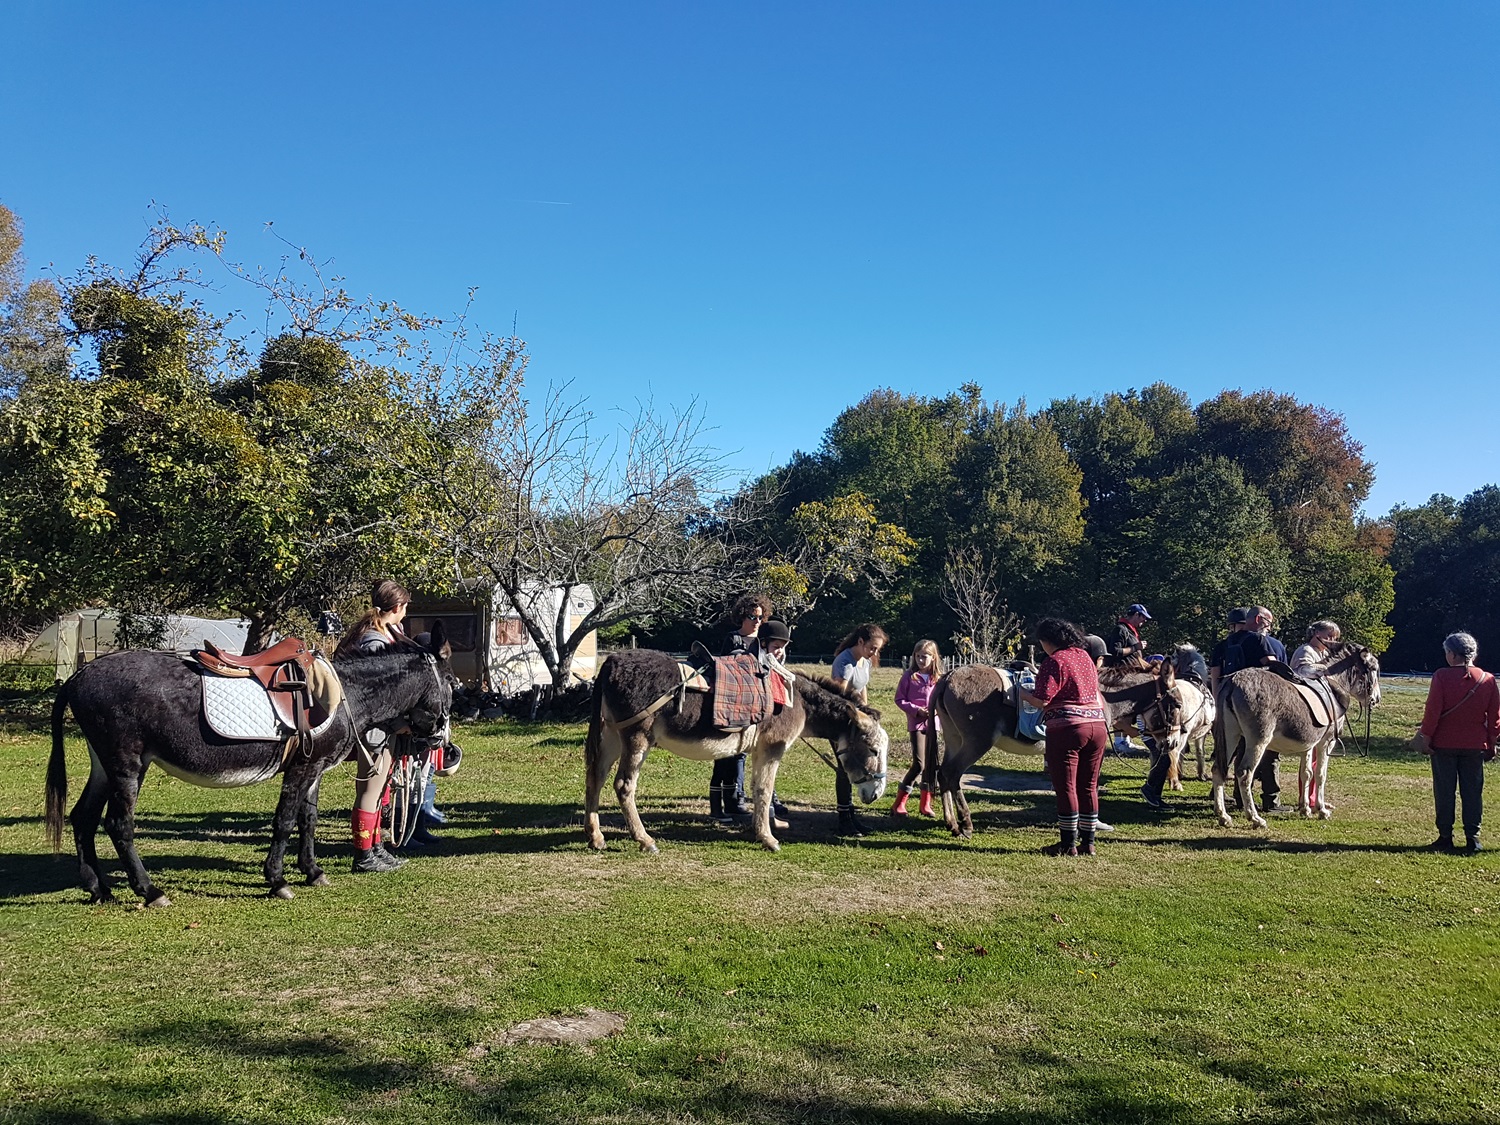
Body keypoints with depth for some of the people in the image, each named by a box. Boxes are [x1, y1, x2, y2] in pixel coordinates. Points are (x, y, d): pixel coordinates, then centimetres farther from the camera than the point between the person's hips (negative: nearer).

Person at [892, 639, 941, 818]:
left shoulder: (937, 678, 5)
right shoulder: (909, 676, -4)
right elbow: (899, 699, -3)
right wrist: (916, 710, -16)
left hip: (933, 723, 4)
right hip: (916, 723, -4)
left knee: (932, 764, 7)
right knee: (919, 764, -10)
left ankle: (925, 803, 18)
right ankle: (899, 802, 1)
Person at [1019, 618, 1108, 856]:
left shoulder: (1054, 661, -10)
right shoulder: (1085, 656, 13)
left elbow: (1041, 700, -16)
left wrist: (1020, 691, 3)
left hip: (1067, 729, -7)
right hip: (1098, 725, 7)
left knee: (1066, 787, 1)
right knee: (1088, 787, 13)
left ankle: (1068, 844, 6)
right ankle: (1088, 842, 18)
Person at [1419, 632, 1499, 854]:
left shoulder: (1441, 676, -11)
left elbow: (1432, 710, -12)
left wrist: (1427, 737, -4)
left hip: (1444, 744, -3)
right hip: (1475, 745, 3)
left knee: (1444, 791, 5)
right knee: (1473, 792, 9)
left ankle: (1445, 837, 8)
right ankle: (1472, 837, 10)